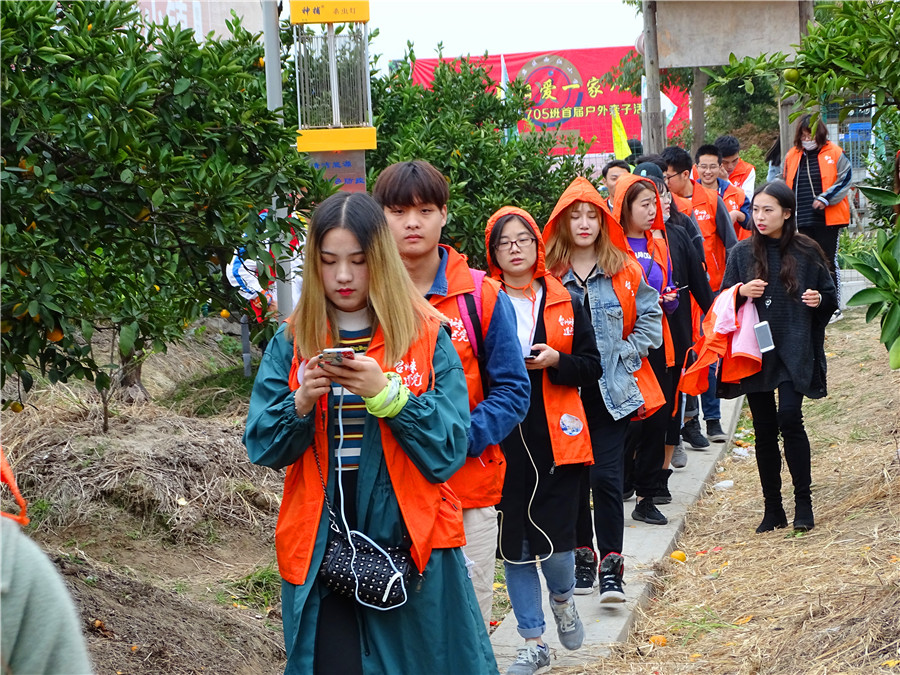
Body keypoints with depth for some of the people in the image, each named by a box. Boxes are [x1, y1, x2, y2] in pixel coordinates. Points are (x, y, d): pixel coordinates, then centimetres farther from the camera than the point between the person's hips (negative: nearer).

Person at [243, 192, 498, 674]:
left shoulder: (425, 337, -1)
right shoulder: (293, 342, 6)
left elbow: (449, 449, -8)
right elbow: (262, 448, 2)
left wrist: (386, 393, -21)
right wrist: (300, 403, -17)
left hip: (410, 544, -1)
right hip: (319, 549, 1)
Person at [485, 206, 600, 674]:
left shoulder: (564, 302, 7)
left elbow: (591, 367, 6)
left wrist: (555, 361, -11)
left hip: (556, 438, 0)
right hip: (503, 439, 0)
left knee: (555, 538, -6)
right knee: (514, 543, 4)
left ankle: (562, 598, 29)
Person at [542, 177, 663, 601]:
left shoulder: (625, 271, 2)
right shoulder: (549, 275, 0)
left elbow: (650, 321, 4)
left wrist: (622, 356, -5)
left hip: (612, 389, -1)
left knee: (606, 477, -8)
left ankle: (611, 566, -2)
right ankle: (582, 556, 23)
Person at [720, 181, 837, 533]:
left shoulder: (806, 252, 1)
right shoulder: (741, 253, 5)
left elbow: (831, 296, 11)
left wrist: (819, 299, -11)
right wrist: (741, 291, -12)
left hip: (794, 350, -2)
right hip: (755, 350, 2)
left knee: (789, 418, -16)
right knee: (764, 429, 5)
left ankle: (803, 502, -3)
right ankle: (773, 508, 15)